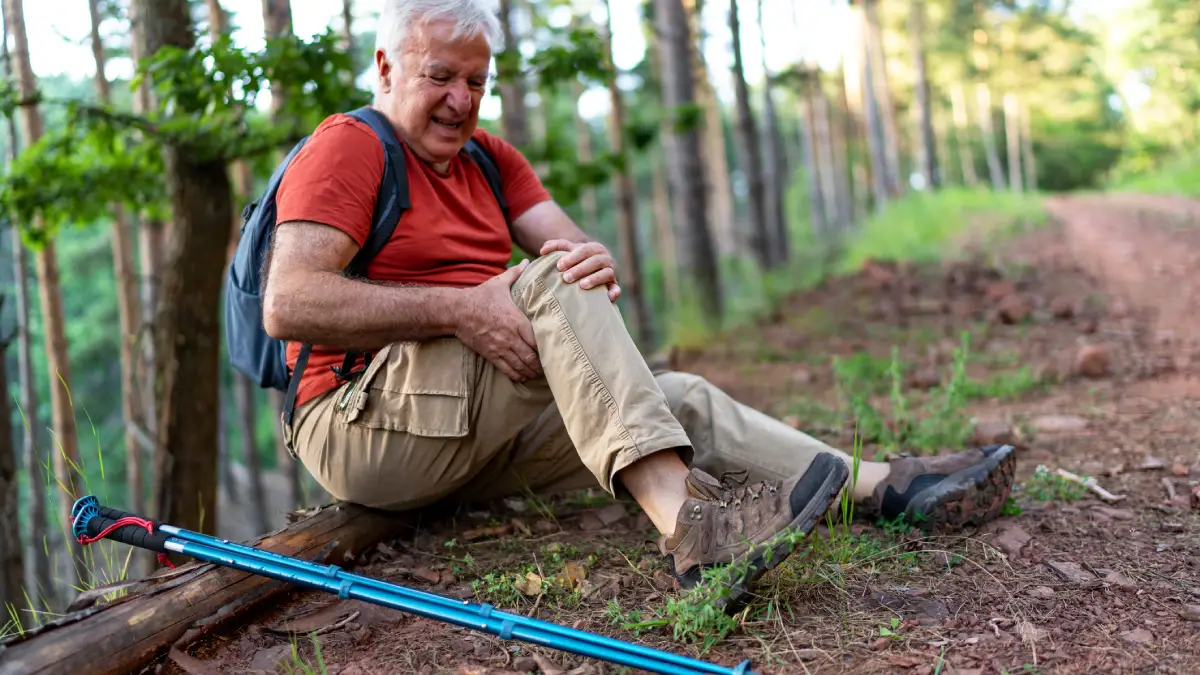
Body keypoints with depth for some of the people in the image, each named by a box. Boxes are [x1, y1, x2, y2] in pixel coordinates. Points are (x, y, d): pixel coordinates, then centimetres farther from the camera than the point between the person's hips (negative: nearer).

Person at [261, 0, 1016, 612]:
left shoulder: (488, 156, 16)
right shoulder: (349, 147, -8)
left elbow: (569, 244, 3)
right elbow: (288, 306, -21)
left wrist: (597, 261, -23)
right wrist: (458, 309, -27)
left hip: (481, 439, 8)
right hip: (364, 424, -8)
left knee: (681, 399, -1)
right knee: (551, 283, -26)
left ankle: (884, 485, -8)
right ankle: (687, 523, -39)